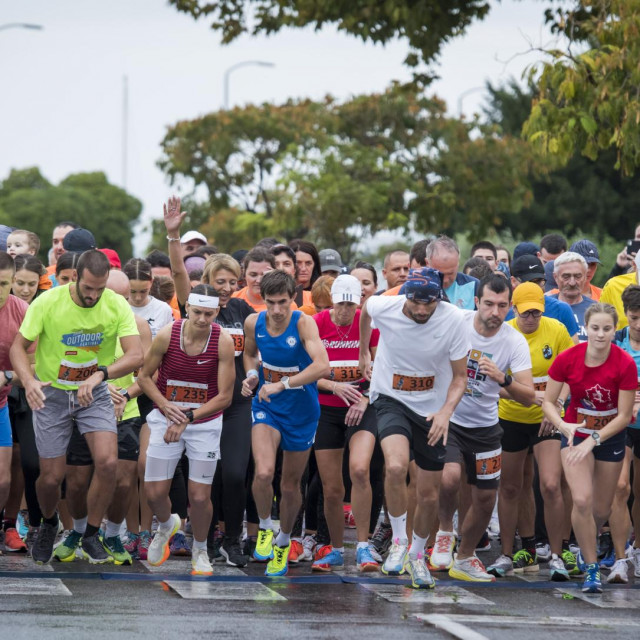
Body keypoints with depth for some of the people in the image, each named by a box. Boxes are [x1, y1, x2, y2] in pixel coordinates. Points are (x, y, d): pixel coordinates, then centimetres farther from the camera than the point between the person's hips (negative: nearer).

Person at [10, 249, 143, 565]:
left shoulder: (117, 305, -15)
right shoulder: (48, 303, -18)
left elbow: (136, 355, -21)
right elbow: (18, 346, -11)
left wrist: (100, 374, -38)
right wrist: (28, 380, -31)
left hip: (94, 394, 1)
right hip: (51, 395, -1)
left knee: (108, 462, -19)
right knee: (52, 476, 1)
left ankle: (91, 536, 2)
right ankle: (48, 524, 37)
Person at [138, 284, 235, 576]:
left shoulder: (223, 342, -17)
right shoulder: (166, 335, -15)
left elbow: (224, 396, -13)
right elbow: (144, 376, -2)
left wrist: (188, 417, -20)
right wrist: (166, 406, -16)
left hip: (205, 423, -1)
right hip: (166, 420, 1)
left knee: (200, 496, -2)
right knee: (154, 492, 0)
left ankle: (200, 550, 24)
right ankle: (167, 526, 35)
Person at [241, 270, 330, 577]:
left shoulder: (303, 324, -21)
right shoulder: (254, 323, -8)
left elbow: (323, 366, -35)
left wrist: (282, 385, -38)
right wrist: (252, 375, -5)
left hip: (301, 411, -2)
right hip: (266, 406, 2)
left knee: (290, 485, 10)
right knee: (263, 473, -22)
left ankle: (283, 541, 36)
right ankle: (265, 527, 6)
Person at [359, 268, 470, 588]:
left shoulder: (453, 320, -18)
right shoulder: (383, 307, -17)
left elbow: (459, 376, -7)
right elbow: (365, 309, 10)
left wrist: (446, 411, -23)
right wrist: (364, 352, 20)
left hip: (432, 410, 1)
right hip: (391, 399, -1)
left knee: (429, 495, 8)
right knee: (396, 466, -30)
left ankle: (417, 554, 35)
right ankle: (399, 541, -10)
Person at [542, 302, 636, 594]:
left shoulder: (625, 364, -21)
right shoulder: (567, 359, -18)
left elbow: (624, 416, -15)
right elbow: (548, 402, -9)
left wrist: (593, 440, -23)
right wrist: (563, 426, -28)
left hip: (610, 436, 0)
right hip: (576, 433, 0)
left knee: (601, 509, 10)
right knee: (582, 500, -18)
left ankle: (586, 549, 42)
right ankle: (591, 568, -4)